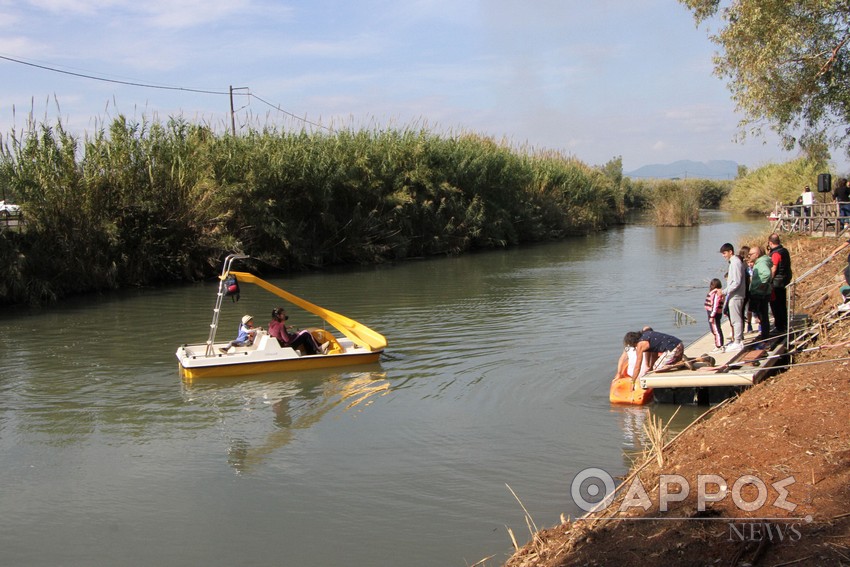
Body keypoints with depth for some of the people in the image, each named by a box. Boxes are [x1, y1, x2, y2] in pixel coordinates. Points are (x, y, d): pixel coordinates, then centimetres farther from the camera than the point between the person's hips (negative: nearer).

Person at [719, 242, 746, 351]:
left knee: (736, 320, -5)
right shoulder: (734, 262, 14)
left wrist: (725, 291, -19)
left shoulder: (735, 263, -17)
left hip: (735, 296, -10)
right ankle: (737, 341, 23)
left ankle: (737, 342, 0)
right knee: (736, 319, 15)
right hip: (734, 296, 10)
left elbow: (737, 282, -22)